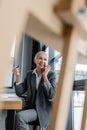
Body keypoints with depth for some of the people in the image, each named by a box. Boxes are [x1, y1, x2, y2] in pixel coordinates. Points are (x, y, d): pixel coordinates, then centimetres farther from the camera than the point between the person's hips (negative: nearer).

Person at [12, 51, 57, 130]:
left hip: (44, 110, -4)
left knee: (19, 116, -26)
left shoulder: (52, 75, -4)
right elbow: (20, 93, 2)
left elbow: (51, 95, -16)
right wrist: (18, 76, -11)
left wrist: (45, 76, -19)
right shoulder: (29, 74, 8)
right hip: (31, 107, 4)